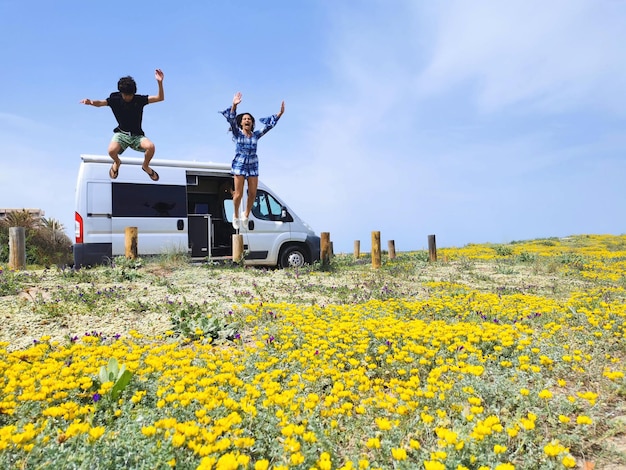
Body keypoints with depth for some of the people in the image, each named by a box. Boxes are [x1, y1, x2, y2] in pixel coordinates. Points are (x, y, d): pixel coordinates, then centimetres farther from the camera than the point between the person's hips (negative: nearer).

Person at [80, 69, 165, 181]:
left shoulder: (139, 99, -5)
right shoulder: (115, 100, -2)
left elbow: (160, 98, -11)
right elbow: (100, 103, -10)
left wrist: (160, 82, -27)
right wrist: (91, 102, -34)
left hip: (137, 135, 0)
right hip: (121, 134, 0)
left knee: (150, 146, -33)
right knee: (112, 150, -30)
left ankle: (146, 166, 2)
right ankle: (117, 162, 11)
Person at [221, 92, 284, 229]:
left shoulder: (256, 135, 6)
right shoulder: (237, 133, -1)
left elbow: (269, 125, 0)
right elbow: (231, 119, -17)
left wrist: (279, 114, -11)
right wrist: (234, 105, -34)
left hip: (253, 166, 3)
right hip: (239, 165, -3)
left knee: (253, 194, 0)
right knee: (239, 194, -4)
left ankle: (246, 214, 24)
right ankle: (236, 215, 21)